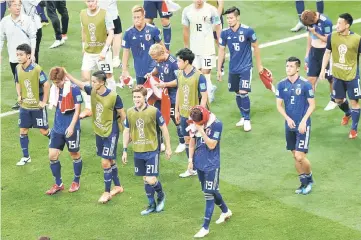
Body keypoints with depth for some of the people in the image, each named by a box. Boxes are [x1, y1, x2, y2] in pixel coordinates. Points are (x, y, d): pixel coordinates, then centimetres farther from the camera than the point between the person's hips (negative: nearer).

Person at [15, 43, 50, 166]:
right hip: (24, 106, 5)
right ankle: (26, 157, 17)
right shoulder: (18, 68, -3)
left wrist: (44, 102, -13)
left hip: (37, 106, -5)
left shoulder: (36, 69, -21)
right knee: (23, 131, 6)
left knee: (44, 131, 4)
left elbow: (46, 85, -15)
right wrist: (19, 95, -2)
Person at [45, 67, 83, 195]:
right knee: (52, 155, 2)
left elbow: (77, 110, -14)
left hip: (71, 128, -5)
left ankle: (76, 181, 29)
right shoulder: (54, 89, 1)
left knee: (75, 154, 11)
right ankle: (58, 184, 16)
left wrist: (71, 126, -20)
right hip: (57, 128, 5)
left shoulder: (74, 89, -16)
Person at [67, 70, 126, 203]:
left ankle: (107, 193, 6)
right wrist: (66, 74, 3)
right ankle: (118, 186, 33)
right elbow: (79, 83, 9)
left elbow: (123, 115, -12)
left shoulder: (114, 96, -22)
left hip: (111, 133, -6)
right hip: (99, 132, 6)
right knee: (110, 161, 17)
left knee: (106, 162, -6)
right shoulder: (92, 91, -6)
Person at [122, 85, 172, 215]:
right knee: (145, 179, 12)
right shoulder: (130, 112, -1)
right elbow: (126, 131, 10)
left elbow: (164, 129, -2)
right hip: (138, 152, 4)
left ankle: (161, 195, 21)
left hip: (152, 151, -4)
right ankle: (152, 205, 27)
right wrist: (124, 150, 8)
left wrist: (168, 147, 1)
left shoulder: (154, 111, -12)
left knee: (151, 180, -10)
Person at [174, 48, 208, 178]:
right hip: (184, 114, 6)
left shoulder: (199, 76, -17)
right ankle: (192, 168, 25)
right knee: (187, 139, 13)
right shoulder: (180, 74, 2)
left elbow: (204, 96, -15)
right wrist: (177, 111, 14)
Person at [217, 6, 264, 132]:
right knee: (237, 93, 11)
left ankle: (247, 120, 2)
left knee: (243, 93, -12)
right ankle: (243, 117, 28)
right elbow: (221, 51, 4)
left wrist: (259, 65, 5)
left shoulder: (248, 31, -15)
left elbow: (256, 47, -1)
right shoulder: (225, 33, -5)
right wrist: (219, 70, 6)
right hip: (233, 68, 4)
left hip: (245, 67, -4)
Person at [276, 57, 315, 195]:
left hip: (303, 126, -5)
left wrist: (304, 121, -16)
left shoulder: (305, 84, -10)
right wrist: (288, 118, -10)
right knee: (295, 156, 11)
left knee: (300, 156, -9)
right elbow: (279, 105, 6)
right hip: (289, 125, 5)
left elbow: (312, 105, -6)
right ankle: (304, 183, 26)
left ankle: (310, 179, 17)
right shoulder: (282, 85, 1)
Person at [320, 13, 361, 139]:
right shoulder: (332, 37, -7)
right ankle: (347, 113, 50)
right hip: (337, 75, 4)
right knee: (338, 100, 17)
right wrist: (323, 69, 2)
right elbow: (327, 53, 5)